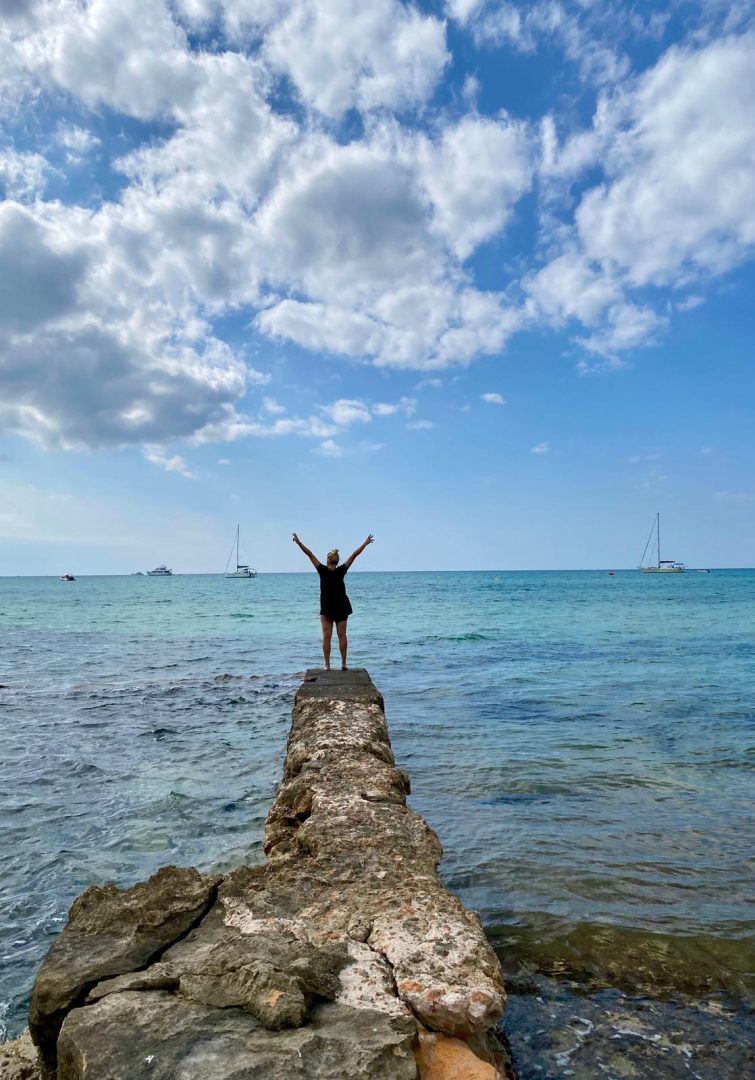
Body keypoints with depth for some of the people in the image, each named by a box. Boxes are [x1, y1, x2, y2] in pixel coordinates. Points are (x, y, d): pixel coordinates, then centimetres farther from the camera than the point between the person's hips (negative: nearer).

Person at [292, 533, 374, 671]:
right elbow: (354, 555, -3)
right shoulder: (341, 571, -8)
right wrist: (366, 543, 1)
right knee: (342, 635, 5)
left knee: (326, 636, 0)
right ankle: (343, 664, 5)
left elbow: (310, 555, -10)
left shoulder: (323, 571, -11)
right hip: (341, 607, 2)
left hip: (326, 609, -1)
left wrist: (299, 543, -8)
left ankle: (327, 665, -3)